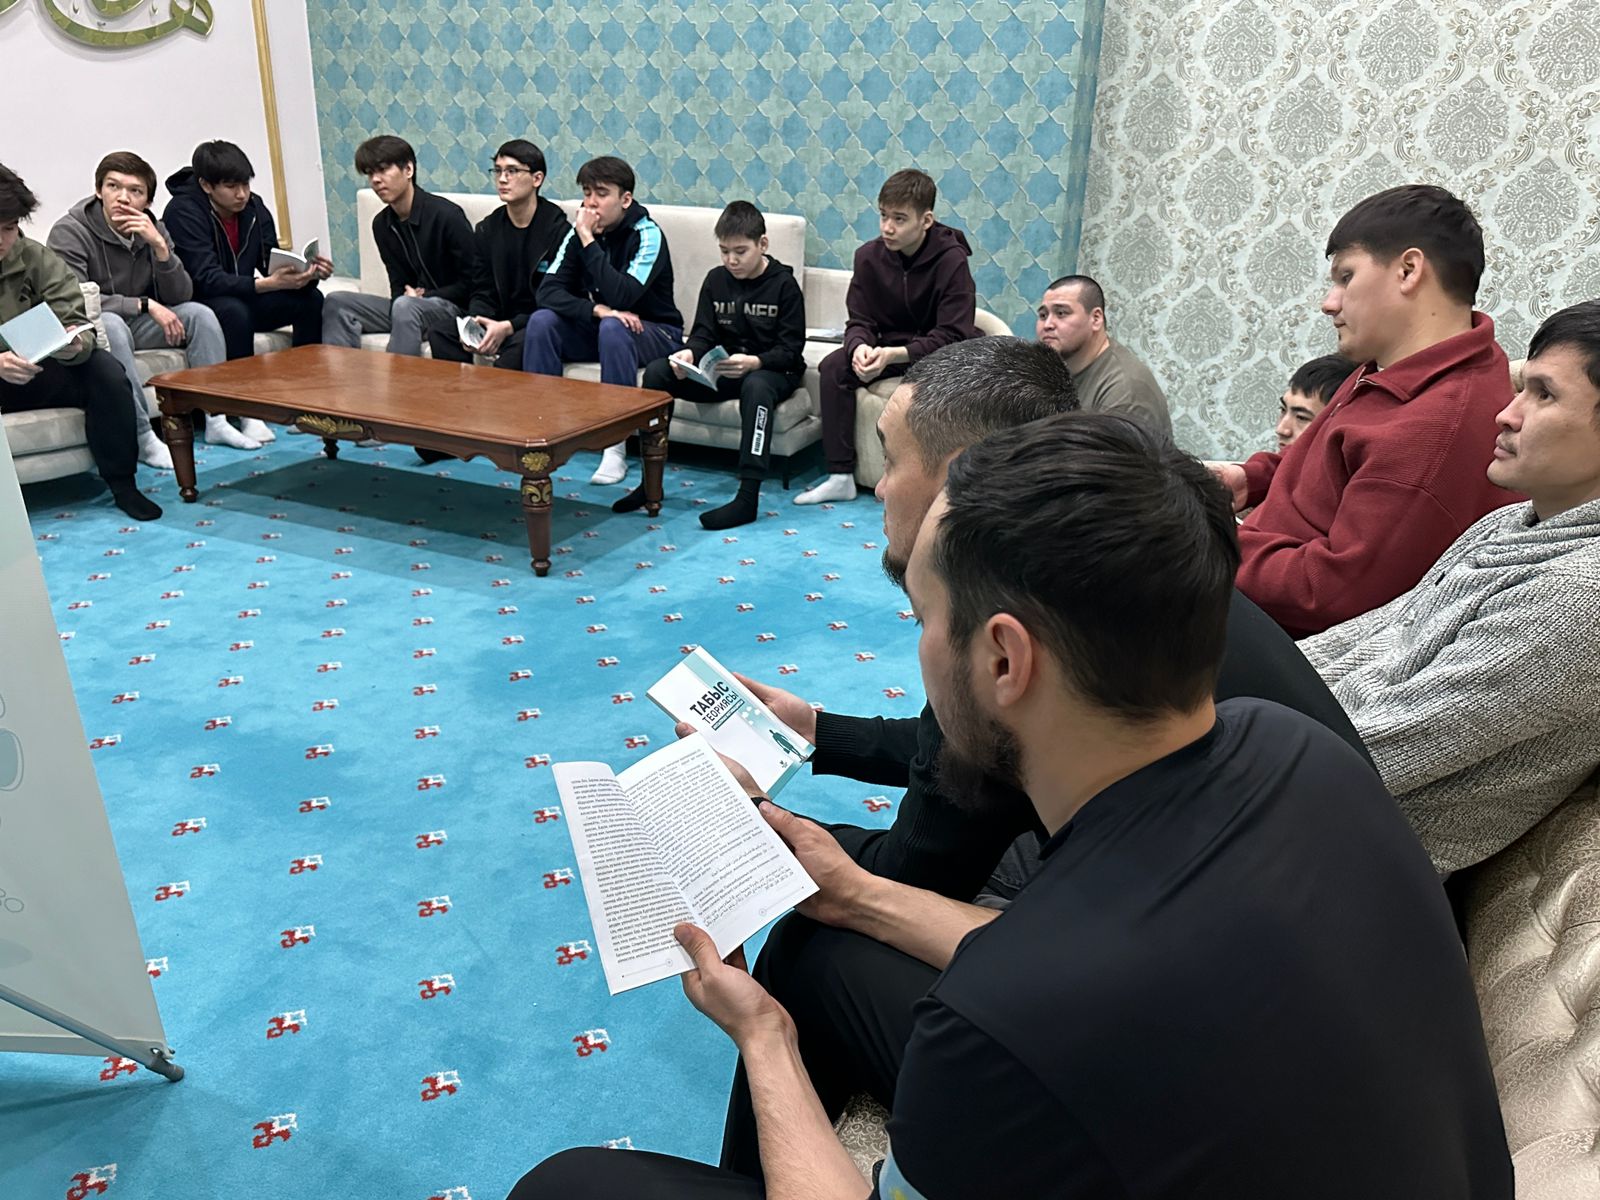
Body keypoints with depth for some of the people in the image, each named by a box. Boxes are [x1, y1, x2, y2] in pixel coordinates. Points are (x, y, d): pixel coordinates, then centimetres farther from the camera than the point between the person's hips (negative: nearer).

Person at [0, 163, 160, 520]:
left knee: (105, 370, -22)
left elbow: (77, 325, -10)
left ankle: (122, 483, -13)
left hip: (34, 375, 3)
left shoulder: (38, 259, -3)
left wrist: (75, 345, -35)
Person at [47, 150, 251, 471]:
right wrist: (145, 305, -29)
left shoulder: (152, 229, 2)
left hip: (137, 324, 6)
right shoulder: (69, 232, -15)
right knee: (111, 324, -37)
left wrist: (160, 247, -20)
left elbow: (180, 297, -5)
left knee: (199, 314, -14)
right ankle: (142, 438, -37)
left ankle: (215, 419, -15)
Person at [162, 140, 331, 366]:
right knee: (235, 310, -37)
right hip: (195, 304, -6)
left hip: (241, 299, 6)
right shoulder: (183, 212, -18)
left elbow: (273, 263, 0)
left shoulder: (253, 206, 1)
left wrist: (308, 273, -23)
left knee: (311, 298, -11)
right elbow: (207, 280, -28)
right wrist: (269, 283, -39)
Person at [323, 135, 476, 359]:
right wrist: (405, 294, -11)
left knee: (405, 306, -38)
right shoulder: (382, 224, 9)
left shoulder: (446, 215, -12)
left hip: (453, 307, -7)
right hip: (408, 305, 7)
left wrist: (423, 296, -13)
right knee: (337, 302, -10)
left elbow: (470, 282, -11)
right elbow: (398, 284, 13)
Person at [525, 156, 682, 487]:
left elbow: (621, 297, -33)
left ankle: (616, 447, -33)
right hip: (595, 328, 5)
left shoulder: (647, 235, -19)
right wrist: (596, 310, -31)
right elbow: (548, 290, -14)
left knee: (612, 327, -37)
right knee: (541, 321, -19)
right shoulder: (579, 231, -3)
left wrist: (589, 241, -30)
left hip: (654, 333, -5)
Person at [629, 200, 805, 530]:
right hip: (720, 369, 5)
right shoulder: (716, 280, 8)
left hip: (772, 370, -5)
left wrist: (753, 362, -32)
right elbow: (704, 334, 5)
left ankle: (748, 497, -44)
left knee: (756, 386, -41)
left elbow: (791, 349, -12)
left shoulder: (783, 284, -6)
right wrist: (690, 354, -20)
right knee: (657, 371, -15)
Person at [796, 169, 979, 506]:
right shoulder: (870, 256, -5)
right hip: (890, 348, 5)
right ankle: (840, 476, -15)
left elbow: (951, 335, -22)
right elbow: (859, 321, -3)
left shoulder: (951, 260, -18)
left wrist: (895, 355, -36)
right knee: (833, 367, -19)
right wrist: (860, 347, -29)